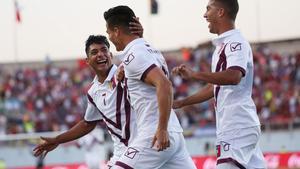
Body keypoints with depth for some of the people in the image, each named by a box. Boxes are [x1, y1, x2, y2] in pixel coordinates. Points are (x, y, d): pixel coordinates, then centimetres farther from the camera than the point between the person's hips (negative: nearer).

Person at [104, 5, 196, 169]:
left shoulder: (133, 55, -11)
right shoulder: (150, 50, 19)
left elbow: (164, 85, -24)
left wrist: (162, 129, -25)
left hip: (155, 136, -9)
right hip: (174, 135, 9)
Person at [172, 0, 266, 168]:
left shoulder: (236, 42, -10)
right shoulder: (223, 45, 21)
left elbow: (234, 77, -28)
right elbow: (214, 87, 29)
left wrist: (194, 75, -29)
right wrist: (181, 103, 30)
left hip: (237, 126, -10)